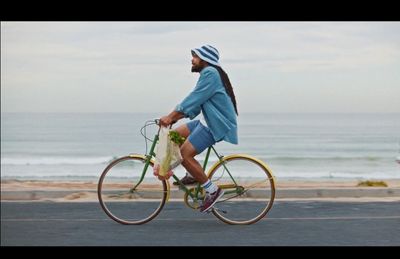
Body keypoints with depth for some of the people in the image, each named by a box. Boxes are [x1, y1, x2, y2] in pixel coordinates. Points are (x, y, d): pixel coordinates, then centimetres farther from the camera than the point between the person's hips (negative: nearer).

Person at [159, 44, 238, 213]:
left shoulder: (210, 73, -13)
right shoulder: (208, 74, 19)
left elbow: (193, 99, -21)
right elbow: (195, 104, 15)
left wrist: (171, 116, -21)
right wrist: (175, 117, 6)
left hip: (218, 125, -11)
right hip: (211, 122, 11)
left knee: (185, 153, -16)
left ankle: (212, 190, -7)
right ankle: (193, 175, 16)